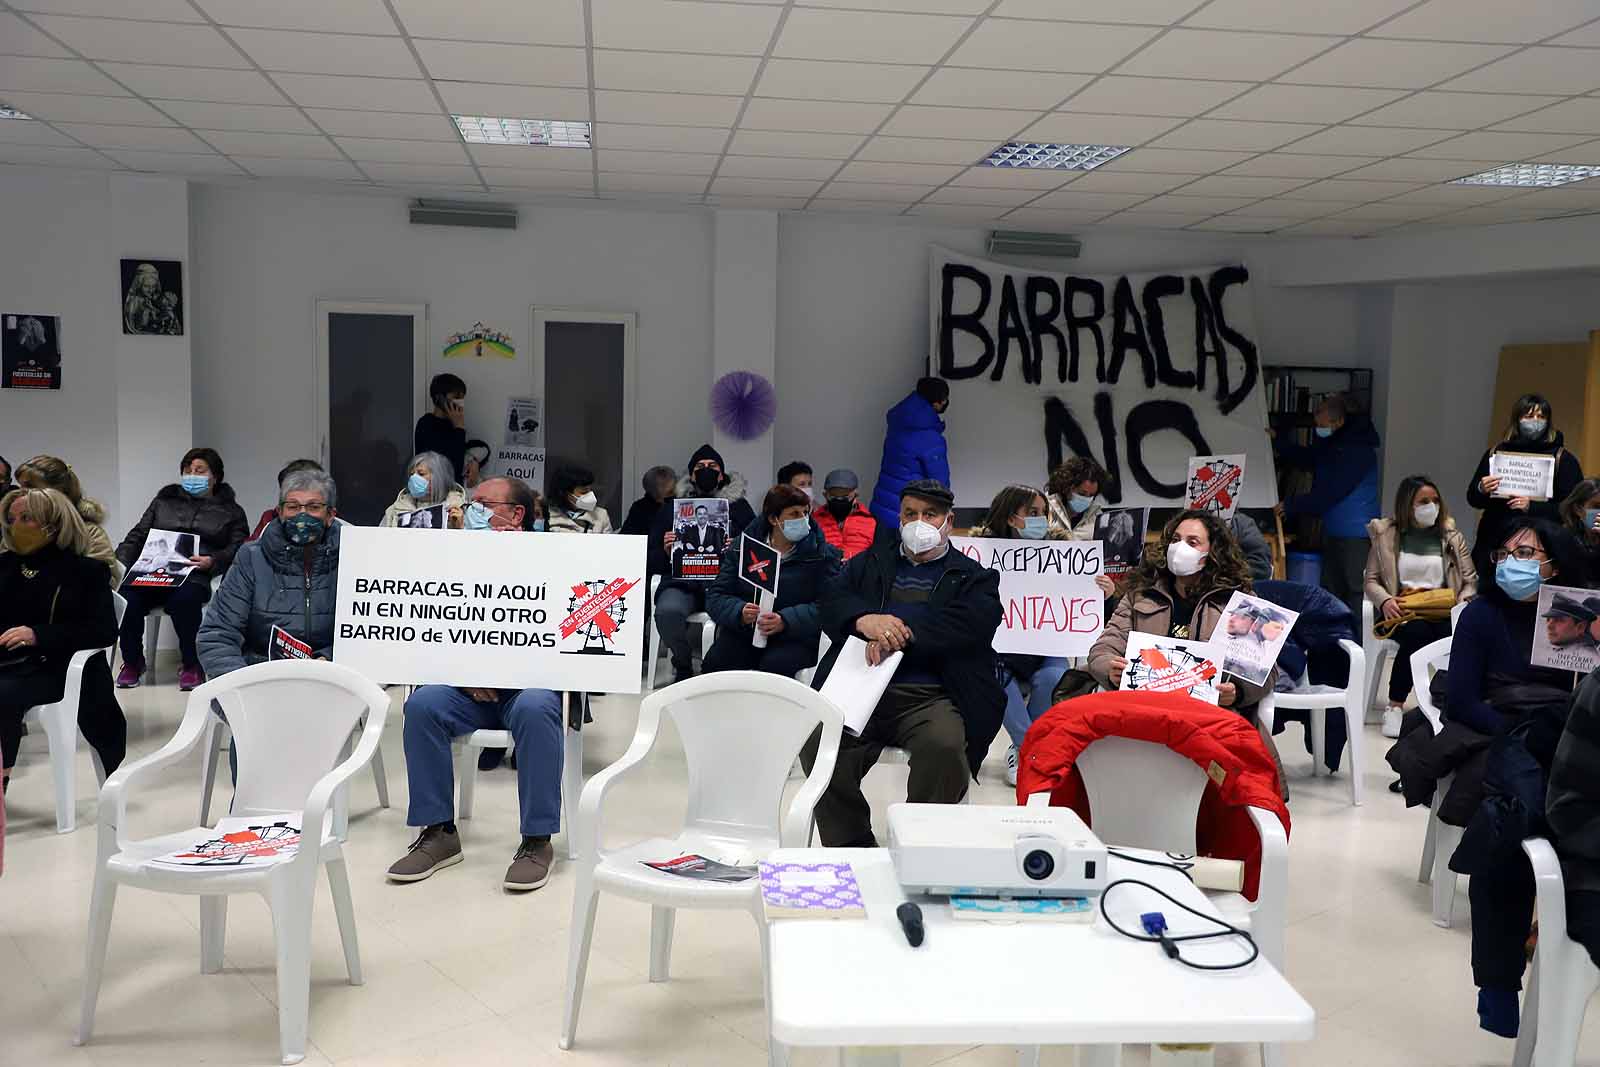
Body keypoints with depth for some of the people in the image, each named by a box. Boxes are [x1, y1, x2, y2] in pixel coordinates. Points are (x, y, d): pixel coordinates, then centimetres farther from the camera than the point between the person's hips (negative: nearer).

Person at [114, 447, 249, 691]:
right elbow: (136, 536, 23)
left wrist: (212, 561, -13)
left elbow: (238, 549, 6)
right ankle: (132, 662, -7)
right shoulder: (164, 501, 30)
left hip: (196, 577, -3)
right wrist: (121, 564, 4)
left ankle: (191, 664, -19)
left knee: (184, 598, -38)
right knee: (127, 595, -29)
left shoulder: (231, 511, 20)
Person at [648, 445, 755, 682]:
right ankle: (683, 667, -3)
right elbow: (651, 563, 16)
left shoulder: (739, 507, 18)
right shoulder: (672, 507, 19)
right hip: (681, 583, 1)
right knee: (667, 610, -33)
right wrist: (665, 551, -6)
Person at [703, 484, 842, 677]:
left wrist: (785, 621, -23)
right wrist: (739, 612, -18)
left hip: (795, 637, -2)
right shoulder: (741, 548, 8)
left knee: (774, 667, -33)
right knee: (714, 662, -26)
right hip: (742, 633, 2)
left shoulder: (823, 554, 1)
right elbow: (715, 596, 4)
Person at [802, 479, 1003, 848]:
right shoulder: (870, 562, 27)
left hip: (930, 696, -2)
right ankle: (851, 848, -11)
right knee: (817, 740, -27)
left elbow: (969, 624, -4)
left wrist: (900, 634, -15)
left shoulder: (973, 577, 18)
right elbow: (832, 600, 9)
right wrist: (866, 620, -14)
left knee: (944, 745, -34)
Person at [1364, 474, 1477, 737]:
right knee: (1417, 632, -36)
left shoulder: (1451, 535, 12)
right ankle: (1395, 707, -22)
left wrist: (1463, 602, -11)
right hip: (1401, 610, -2)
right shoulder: (1385, 533, 7)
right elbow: (1371, 579, 6)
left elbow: (1471, 579, 10)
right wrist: (1385, 600, -14)